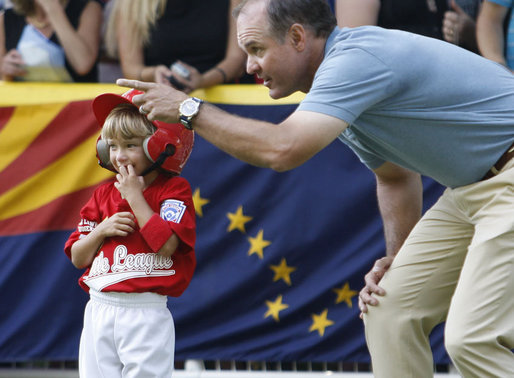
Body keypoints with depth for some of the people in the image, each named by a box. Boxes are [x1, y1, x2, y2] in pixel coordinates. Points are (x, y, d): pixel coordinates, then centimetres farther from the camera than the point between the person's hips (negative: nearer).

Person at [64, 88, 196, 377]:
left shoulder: (174, 189, -2)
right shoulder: (103, 195, 13)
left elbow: (166, 245, -18)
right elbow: (77, 258, 14)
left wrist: (135, 196, -13)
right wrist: (101, 230, -5)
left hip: (146, 313, -5)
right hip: (100, 309, 5)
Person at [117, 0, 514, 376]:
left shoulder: (358, 57, -21)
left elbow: (283, 149, -31)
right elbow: (395, 177, 25)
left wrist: (190, 109, -19)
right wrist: (397, 259, 14)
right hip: (468, 190, 11)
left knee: (471, 339, -20)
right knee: (388, 309, 7)